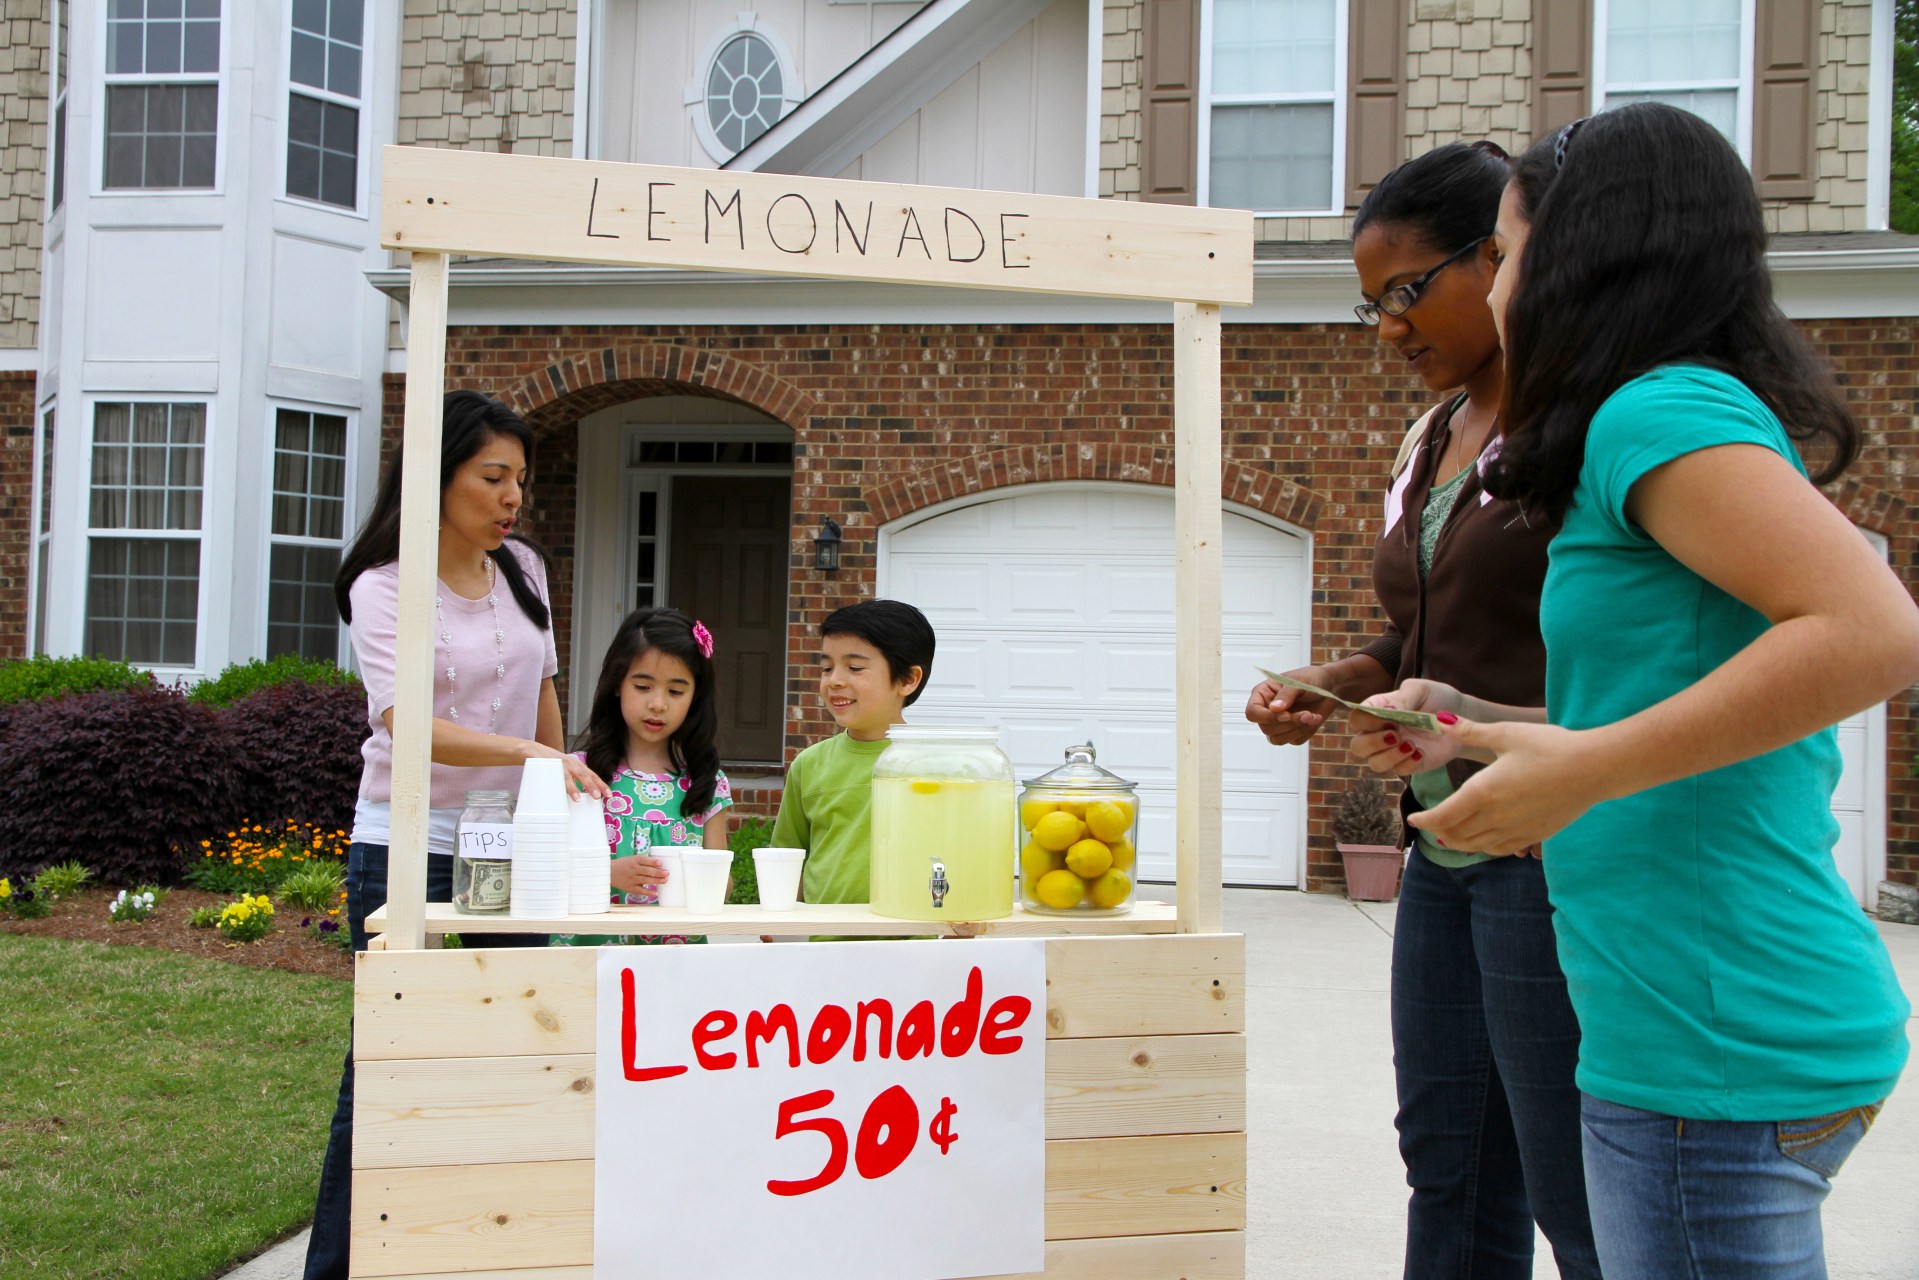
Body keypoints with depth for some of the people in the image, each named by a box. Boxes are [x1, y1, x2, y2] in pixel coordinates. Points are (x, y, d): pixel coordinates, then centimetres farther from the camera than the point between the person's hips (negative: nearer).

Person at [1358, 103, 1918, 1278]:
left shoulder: (1663, 410, -12)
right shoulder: (1704, 413, 16)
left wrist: (1580, 769, -22)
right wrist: (1479, 730, 17)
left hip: (1718, 1047, -10)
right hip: (1754, 1024, 10)